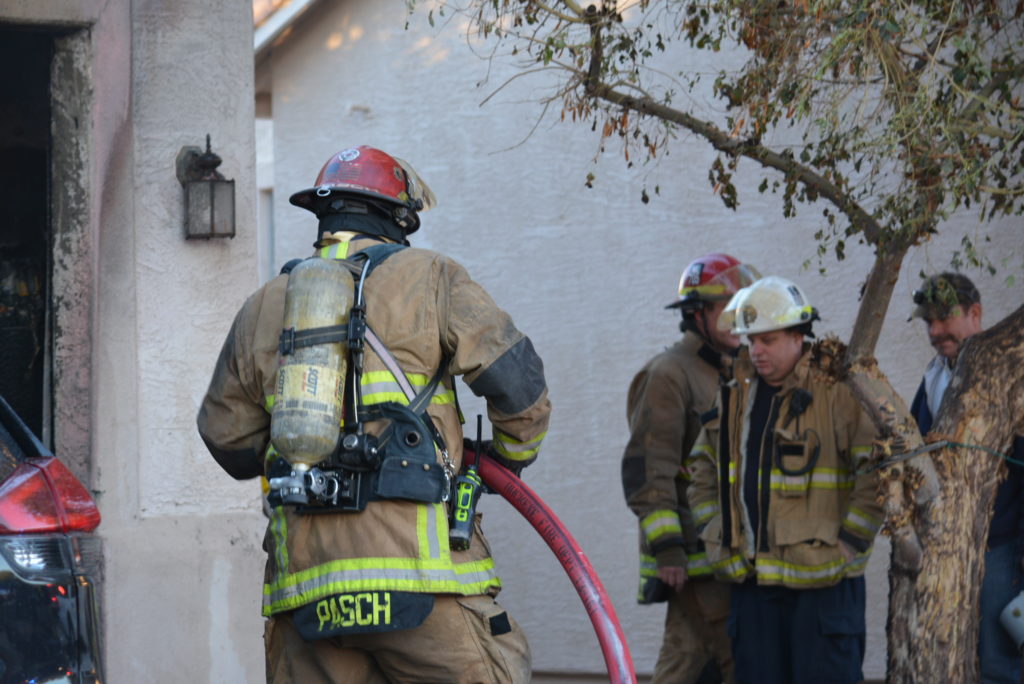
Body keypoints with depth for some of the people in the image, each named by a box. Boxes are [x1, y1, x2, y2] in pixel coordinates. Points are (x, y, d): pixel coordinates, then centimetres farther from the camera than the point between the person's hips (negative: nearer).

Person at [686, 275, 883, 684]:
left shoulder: (839, 393, -9)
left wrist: (847, 544, -12)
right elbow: (702, 471, 22)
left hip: (822, 581, -6)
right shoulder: (734, 397, 11)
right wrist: (716, 537, 11)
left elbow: (879, 475, -12)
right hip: (751, 579, 6)